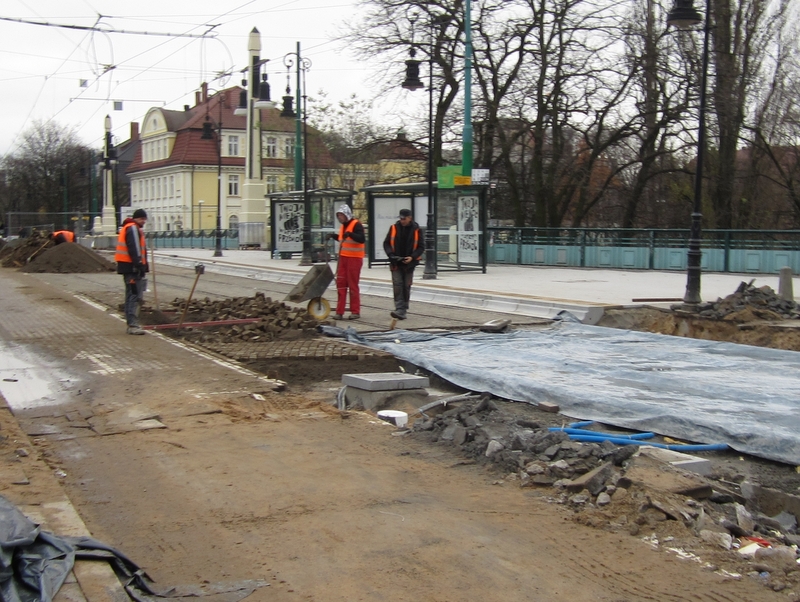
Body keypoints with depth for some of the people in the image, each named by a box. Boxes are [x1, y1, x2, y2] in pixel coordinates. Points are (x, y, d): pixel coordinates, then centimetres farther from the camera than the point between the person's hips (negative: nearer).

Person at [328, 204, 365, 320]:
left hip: (354, 258, -8)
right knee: (341, 284, 6)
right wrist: (334, 236, 17)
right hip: (343, 258, 8)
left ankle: (355, 312, 6)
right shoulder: (343, 226, 15)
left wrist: (350, 234, -38)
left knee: (353, 285, -3)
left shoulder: (356, 225, -12)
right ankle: (339, 312, 10)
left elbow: (362, 239, -25)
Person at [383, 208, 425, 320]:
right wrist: (391, 254, -12)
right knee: (397, 286, -9)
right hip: (396, 263, 0)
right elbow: (386, 243, 6)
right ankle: (399, 310, -14)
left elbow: (421, 246, 0)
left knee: (406, 287, 7)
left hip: (409, 263, 0)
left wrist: (412, 257, -14)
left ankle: (403, 309, 18)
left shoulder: (416, 230, -2)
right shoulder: (394, 228, 1)